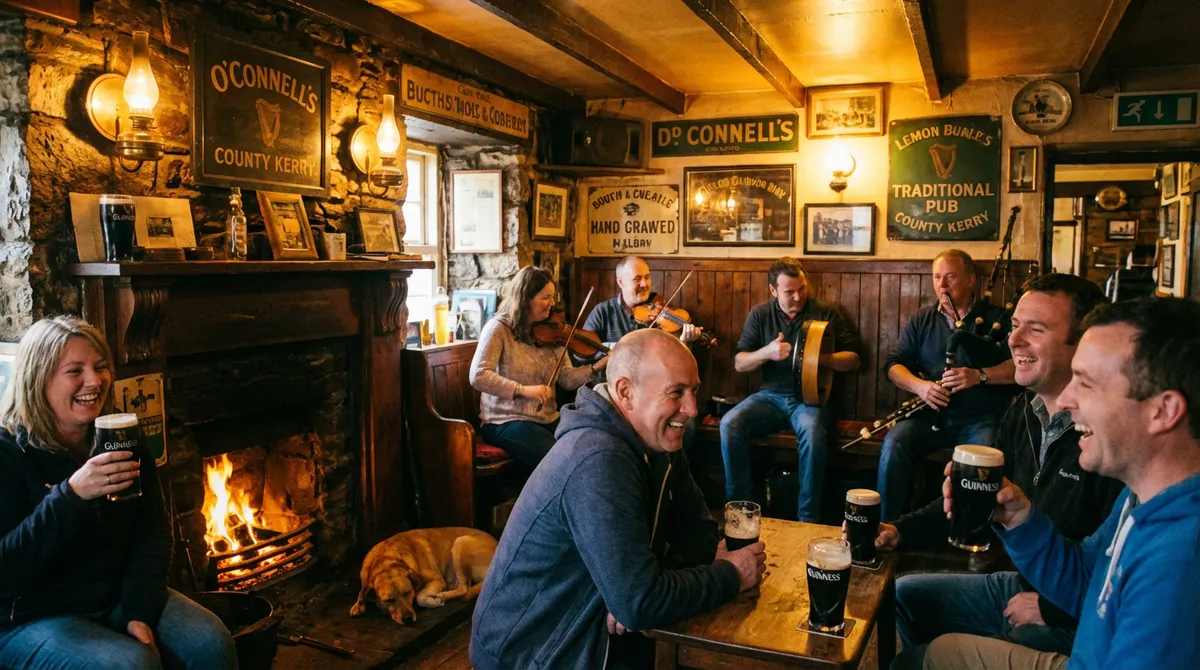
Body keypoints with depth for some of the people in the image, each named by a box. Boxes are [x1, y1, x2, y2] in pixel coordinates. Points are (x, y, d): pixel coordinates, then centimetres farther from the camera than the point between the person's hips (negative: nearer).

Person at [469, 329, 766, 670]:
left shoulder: (656, 440, -2)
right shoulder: (599, 463, -29)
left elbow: (697, 527, 4)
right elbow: (639, 604, -30)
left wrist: (652, 584, -15)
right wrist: (731, 575, -16)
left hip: (589, 632, 7)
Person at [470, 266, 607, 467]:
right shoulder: (499, 328, -9)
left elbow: (567, 379, 0)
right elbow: (478, 376, -21)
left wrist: (598, 366, -17)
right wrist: (523, 390, -27)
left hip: (548, 420, 6)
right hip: (507, 421, -6)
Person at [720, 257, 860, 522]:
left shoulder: (826, 313, 4)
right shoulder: (760, 314, 7)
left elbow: (853, 359, 3)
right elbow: (739, 364, 5)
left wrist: (821, 357, -17)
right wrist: (766, 352, -15)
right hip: (770, 395, 2)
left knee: (813, 432, -36)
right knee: (730, 424, -26)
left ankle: (808, 518, -21)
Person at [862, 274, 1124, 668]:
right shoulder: (1024, 412, 2)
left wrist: (1050, 608, -17)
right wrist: (902, 531, -4)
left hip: (1074, 619, -8)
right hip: (1021, 584, 8)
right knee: (902, 595, 17)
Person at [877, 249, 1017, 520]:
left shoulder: (997, 317, 6)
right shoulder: (921, 320, 14)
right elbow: (893, 364, 6)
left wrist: (980, 375, -20)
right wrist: (919, 385, -14)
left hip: (981, 418, -2)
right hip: (931, 416, 3)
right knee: (894, 442, -26)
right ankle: (887, 526, -16)